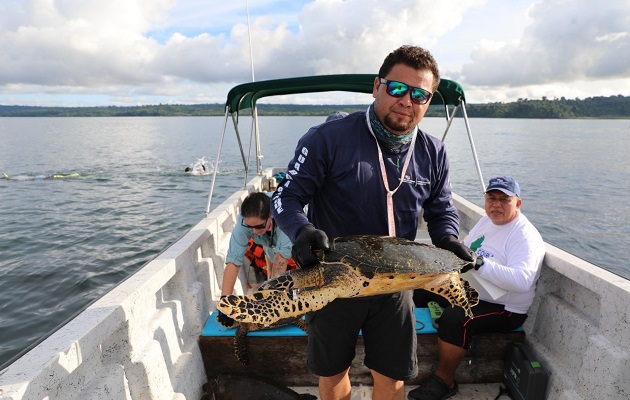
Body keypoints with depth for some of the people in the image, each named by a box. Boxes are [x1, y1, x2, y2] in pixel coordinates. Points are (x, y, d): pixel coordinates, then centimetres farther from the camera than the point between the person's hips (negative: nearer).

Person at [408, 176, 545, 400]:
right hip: (471, 293, 9)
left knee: (454, 319, -32)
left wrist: (480, 263, -42)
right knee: (423, 290, 9)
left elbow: (522, 281, -36)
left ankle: (444, 382, -12)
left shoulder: (525, 236, -20)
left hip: (504, 309, -9)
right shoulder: (486, 221, 7)